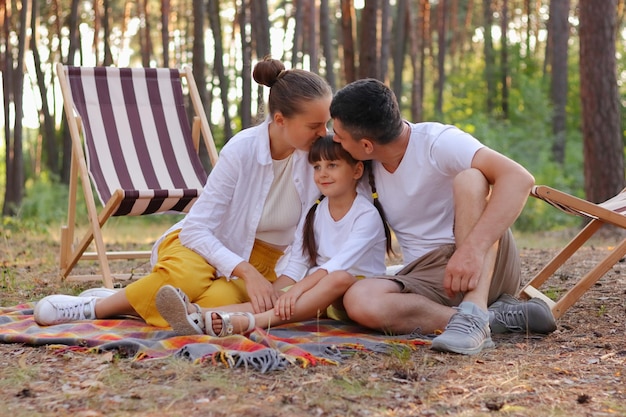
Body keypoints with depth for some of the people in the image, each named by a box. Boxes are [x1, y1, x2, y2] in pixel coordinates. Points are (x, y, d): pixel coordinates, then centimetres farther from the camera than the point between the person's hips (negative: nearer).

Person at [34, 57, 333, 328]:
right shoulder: (242, 150, -19)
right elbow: (196, 228, -19)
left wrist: (284, 283, -23)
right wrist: (245, 271, -31)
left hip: (261, 260, 2)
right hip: (210, 242, -2)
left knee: (219, 301, -34)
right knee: (185, 276, -39)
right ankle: (97, 306, -11)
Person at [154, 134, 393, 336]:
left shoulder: (367, 215, -9)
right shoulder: (313, 213, 10)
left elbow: (340, 264, -22)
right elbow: (297, 261, 2)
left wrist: (300, 287, -34)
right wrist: (280, 291, -17)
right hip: (318, 291, 6)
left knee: (340, 278, -39)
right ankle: (201, 316, -50)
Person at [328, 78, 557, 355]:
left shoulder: (437, 142, -15)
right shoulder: (371, 162, 6)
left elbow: (519, 178, -29)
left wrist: (471, 249, -41)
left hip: (488, 263, -5)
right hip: (428, 278, 5)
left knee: (470, 179, -30)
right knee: (359, 300, -27)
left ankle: (475, 315, -38)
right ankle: (497, 317, -21)